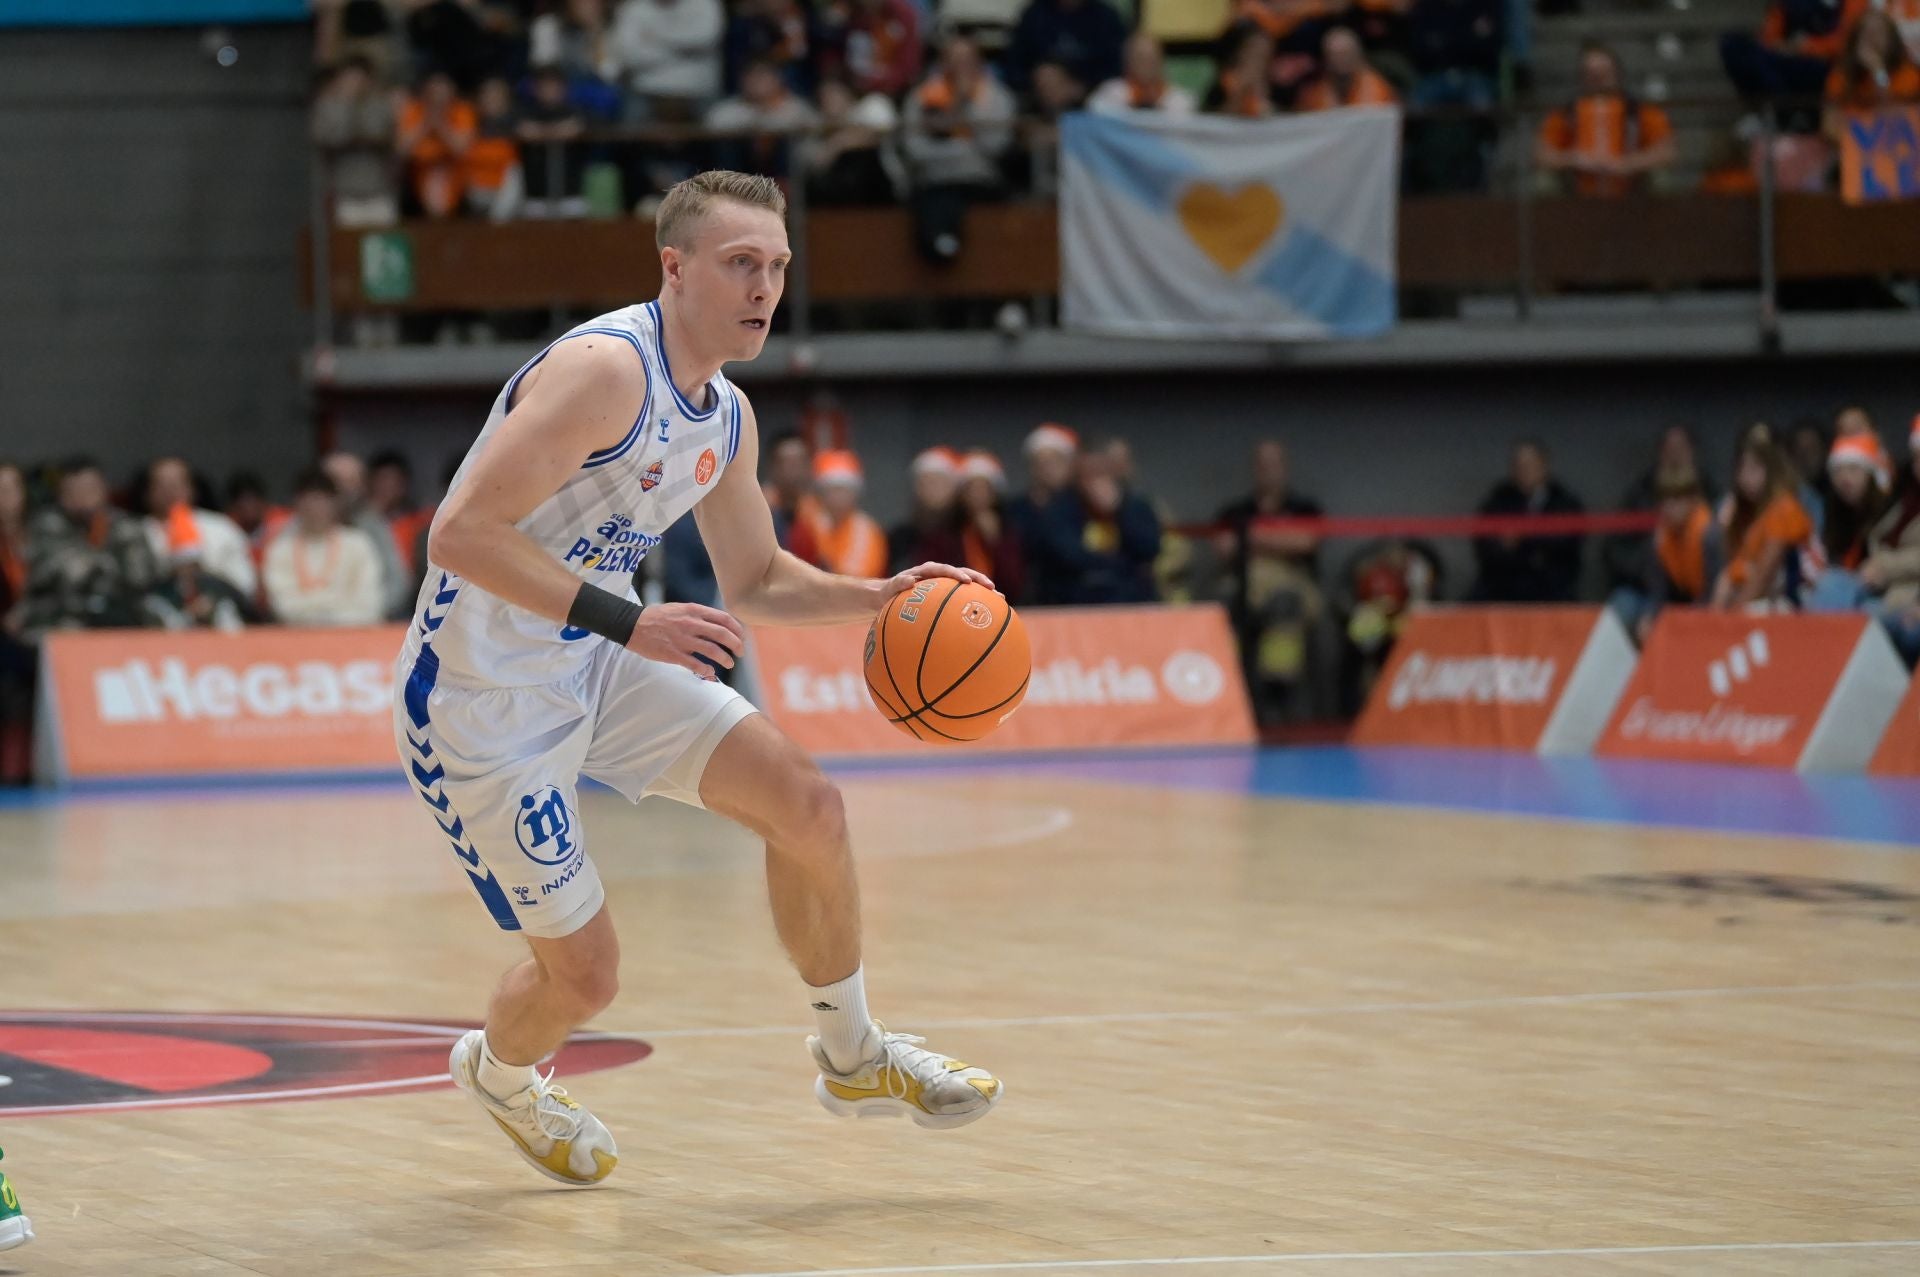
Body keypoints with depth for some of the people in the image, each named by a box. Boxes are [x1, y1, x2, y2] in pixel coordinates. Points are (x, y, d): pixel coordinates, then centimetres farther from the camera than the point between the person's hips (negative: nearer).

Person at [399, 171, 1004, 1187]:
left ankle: (853, 1059, 17)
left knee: (804, 803, -3)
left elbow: (754, 581, 19)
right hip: (482, 699, -8)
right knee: (583, 972, -2)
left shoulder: (726, 419, 4)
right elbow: (462, 534, -32)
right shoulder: (606, 369, -25)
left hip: (597, 665, 8)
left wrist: (878, 598, 3)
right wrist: (627, 622, -35)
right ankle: (498, 1074, 35)